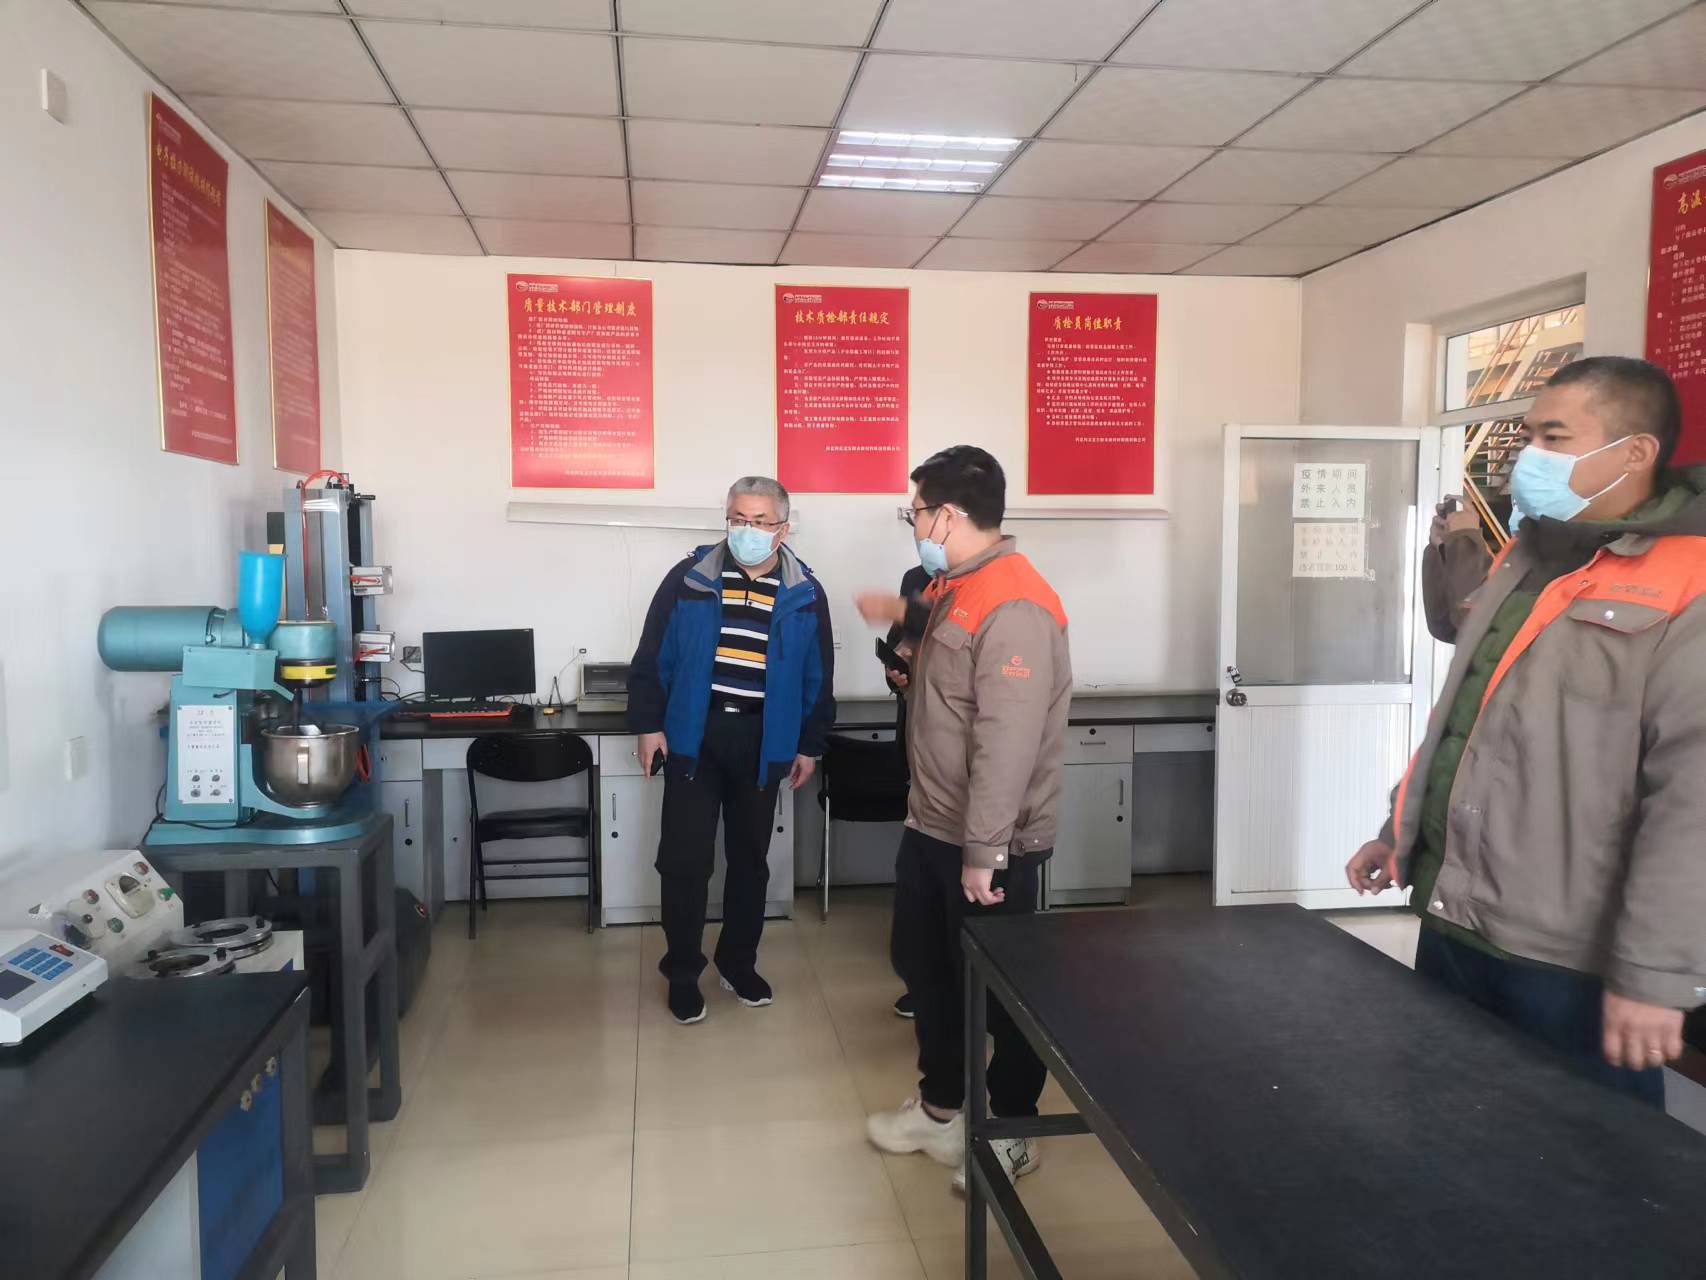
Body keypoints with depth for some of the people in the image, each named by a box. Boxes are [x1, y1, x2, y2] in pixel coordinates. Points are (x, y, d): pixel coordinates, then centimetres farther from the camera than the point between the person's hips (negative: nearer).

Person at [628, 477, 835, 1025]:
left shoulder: (805, 596, 0)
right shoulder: (688, 579, -4)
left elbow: (818, 678, 6)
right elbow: (653, 657, 0)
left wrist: (810, 746, 6)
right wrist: (648, 724, -4)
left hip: (761, 741, 2)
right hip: (692, 736, -1)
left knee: (750, 858, 13)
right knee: (684, 861, 1)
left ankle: (739, 963, 30)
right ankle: (683, 973, 18)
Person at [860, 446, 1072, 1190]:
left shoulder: (1014, 607, -24)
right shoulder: (955, 589, 8)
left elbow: (1007, 743, -29)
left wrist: (984, 853, -28)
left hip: (988, 845, -10)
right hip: (930, 827, 10)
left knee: (998, 990, 8)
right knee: (923, 966, 21)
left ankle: (1010, 1135, 28)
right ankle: (940, 1107, 40)